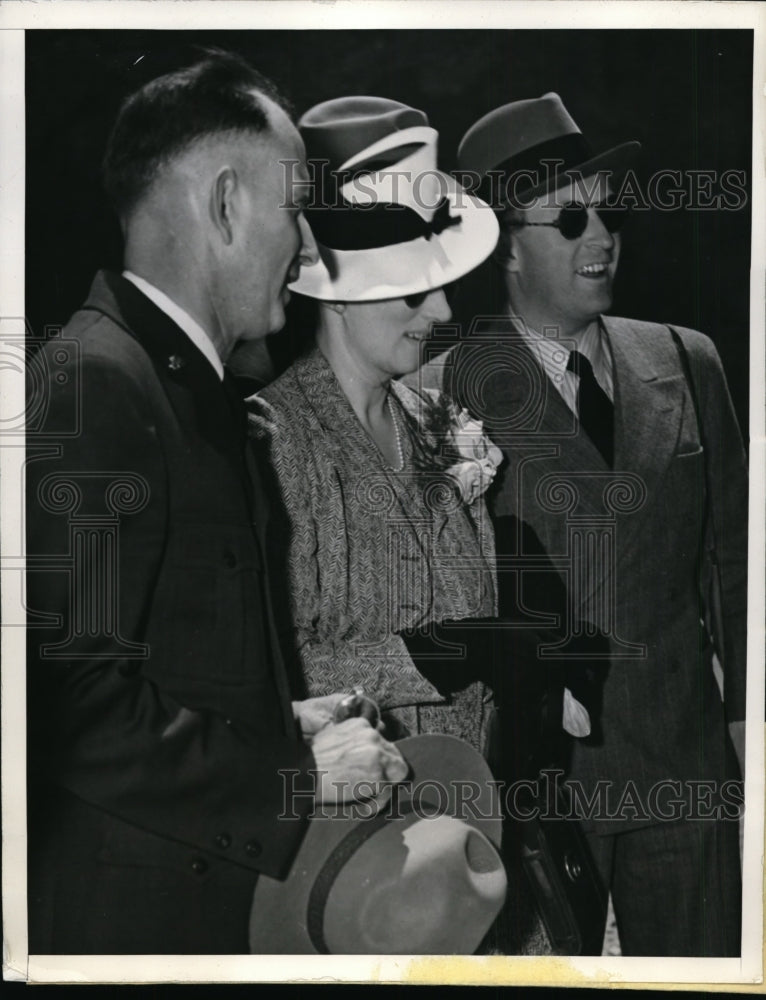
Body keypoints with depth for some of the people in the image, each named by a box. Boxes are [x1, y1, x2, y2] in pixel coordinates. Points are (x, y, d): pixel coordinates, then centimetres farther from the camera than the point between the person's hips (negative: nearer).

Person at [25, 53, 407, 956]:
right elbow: (74, 705, -25)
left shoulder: (191, 385, 13)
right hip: (124, 912, -9)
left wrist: (279, 721, 6)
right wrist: (295, 774, -16)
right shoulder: (88, 382, -19)